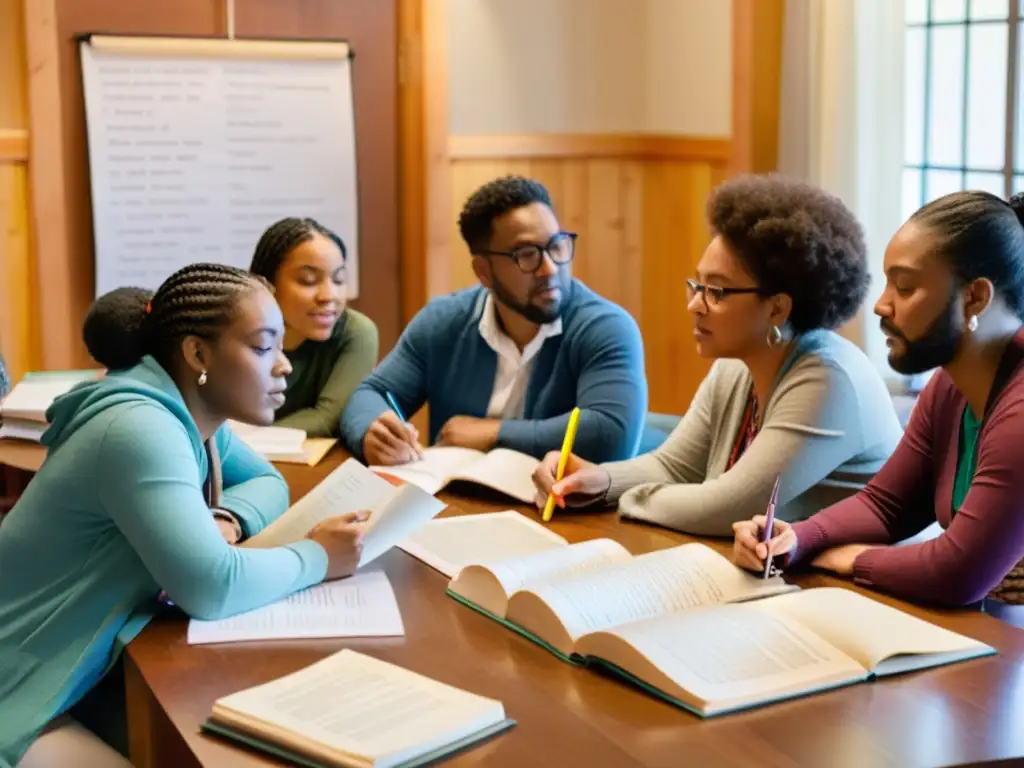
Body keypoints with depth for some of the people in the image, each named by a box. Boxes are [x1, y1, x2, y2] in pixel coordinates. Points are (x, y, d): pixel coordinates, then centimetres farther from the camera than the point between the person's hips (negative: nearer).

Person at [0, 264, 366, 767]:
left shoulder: (193, 415, 3)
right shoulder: (141, 428, -26)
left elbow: (266, 481, 16)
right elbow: (212, 587, -33)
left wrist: (227, 518, -7)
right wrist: (317, 558, -17)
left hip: (90, 675, 9)